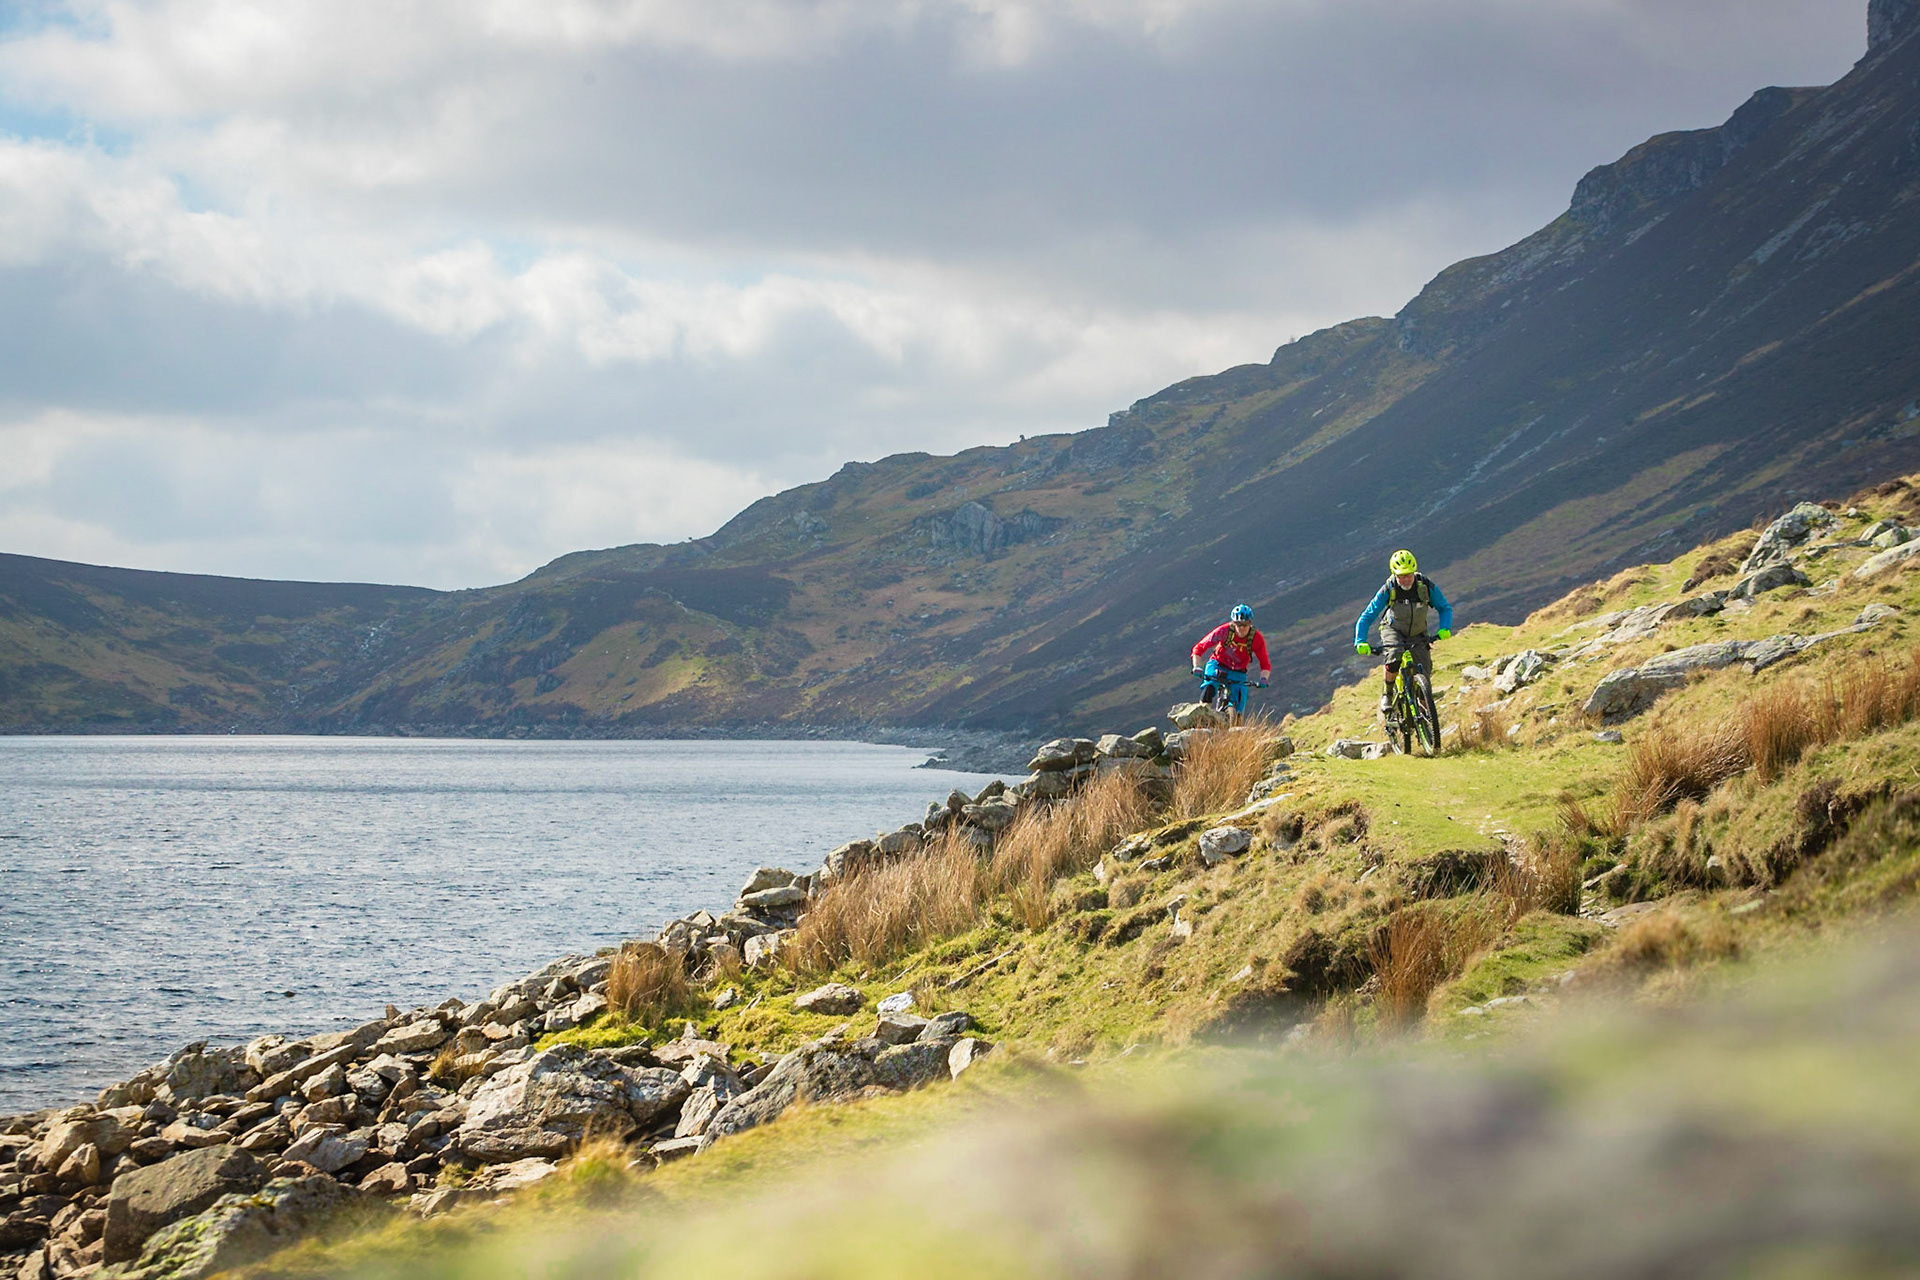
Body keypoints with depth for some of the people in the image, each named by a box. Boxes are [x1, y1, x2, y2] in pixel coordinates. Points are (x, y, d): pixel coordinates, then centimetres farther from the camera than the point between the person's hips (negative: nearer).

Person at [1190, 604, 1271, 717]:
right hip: (1218, 666, -1)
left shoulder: (1257, 639, -18)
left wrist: (1263, 679, -32)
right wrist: (1197, 667, -32)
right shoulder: (1224, 631, -23)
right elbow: (1199, 648, -18)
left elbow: (1265, 665, -13)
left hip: (1238, 673, 1)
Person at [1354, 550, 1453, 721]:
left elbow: (1445, 608, -8)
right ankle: (1387, 694, -11)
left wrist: (1444, 628, -27)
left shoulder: (1426, 586, -21)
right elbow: (1367, 617, -21)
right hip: (1393, 630, -2)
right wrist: (1360, 642, -36)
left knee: (1425, 668, -16)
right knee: (1394, 656, -33)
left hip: (1418, 633, 2)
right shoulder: (1388, 590, -23)